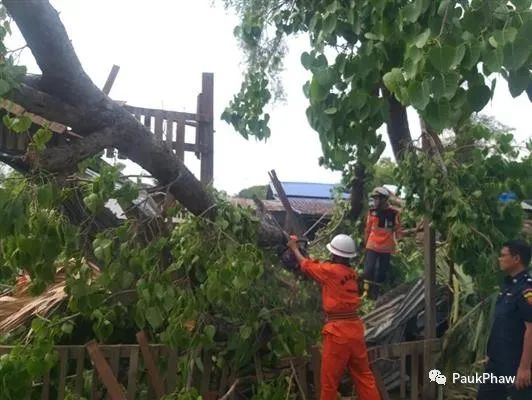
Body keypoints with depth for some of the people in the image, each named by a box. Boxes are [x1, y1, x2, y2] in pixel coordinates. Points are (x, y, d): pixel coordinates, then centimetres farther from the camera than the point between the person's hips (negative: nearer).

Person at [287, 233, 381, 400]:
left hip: (338, 332, -7)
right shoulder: (352, 273, 8)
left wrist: (294, 248, 21)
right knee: (364, 376, 12)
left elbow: (305, 265, 7)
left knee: (329, 381, 5)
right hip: (355, 329, 7)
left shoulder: (331, 271, -11)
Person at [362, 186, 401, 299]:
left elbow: (398, 230, 0)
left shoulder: (393, 213, -9)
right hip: (372, 246, 0)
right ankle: (366, 291, 2)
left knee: (382, 271, 9)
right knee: (369, 268, -7)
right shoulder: (372, 211, -3)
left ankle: (375, 292, 22)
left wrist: (397, 244, 1)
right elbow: (368, 229, 7)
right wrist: (365, 242, 11)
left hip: (386, 248, 0)